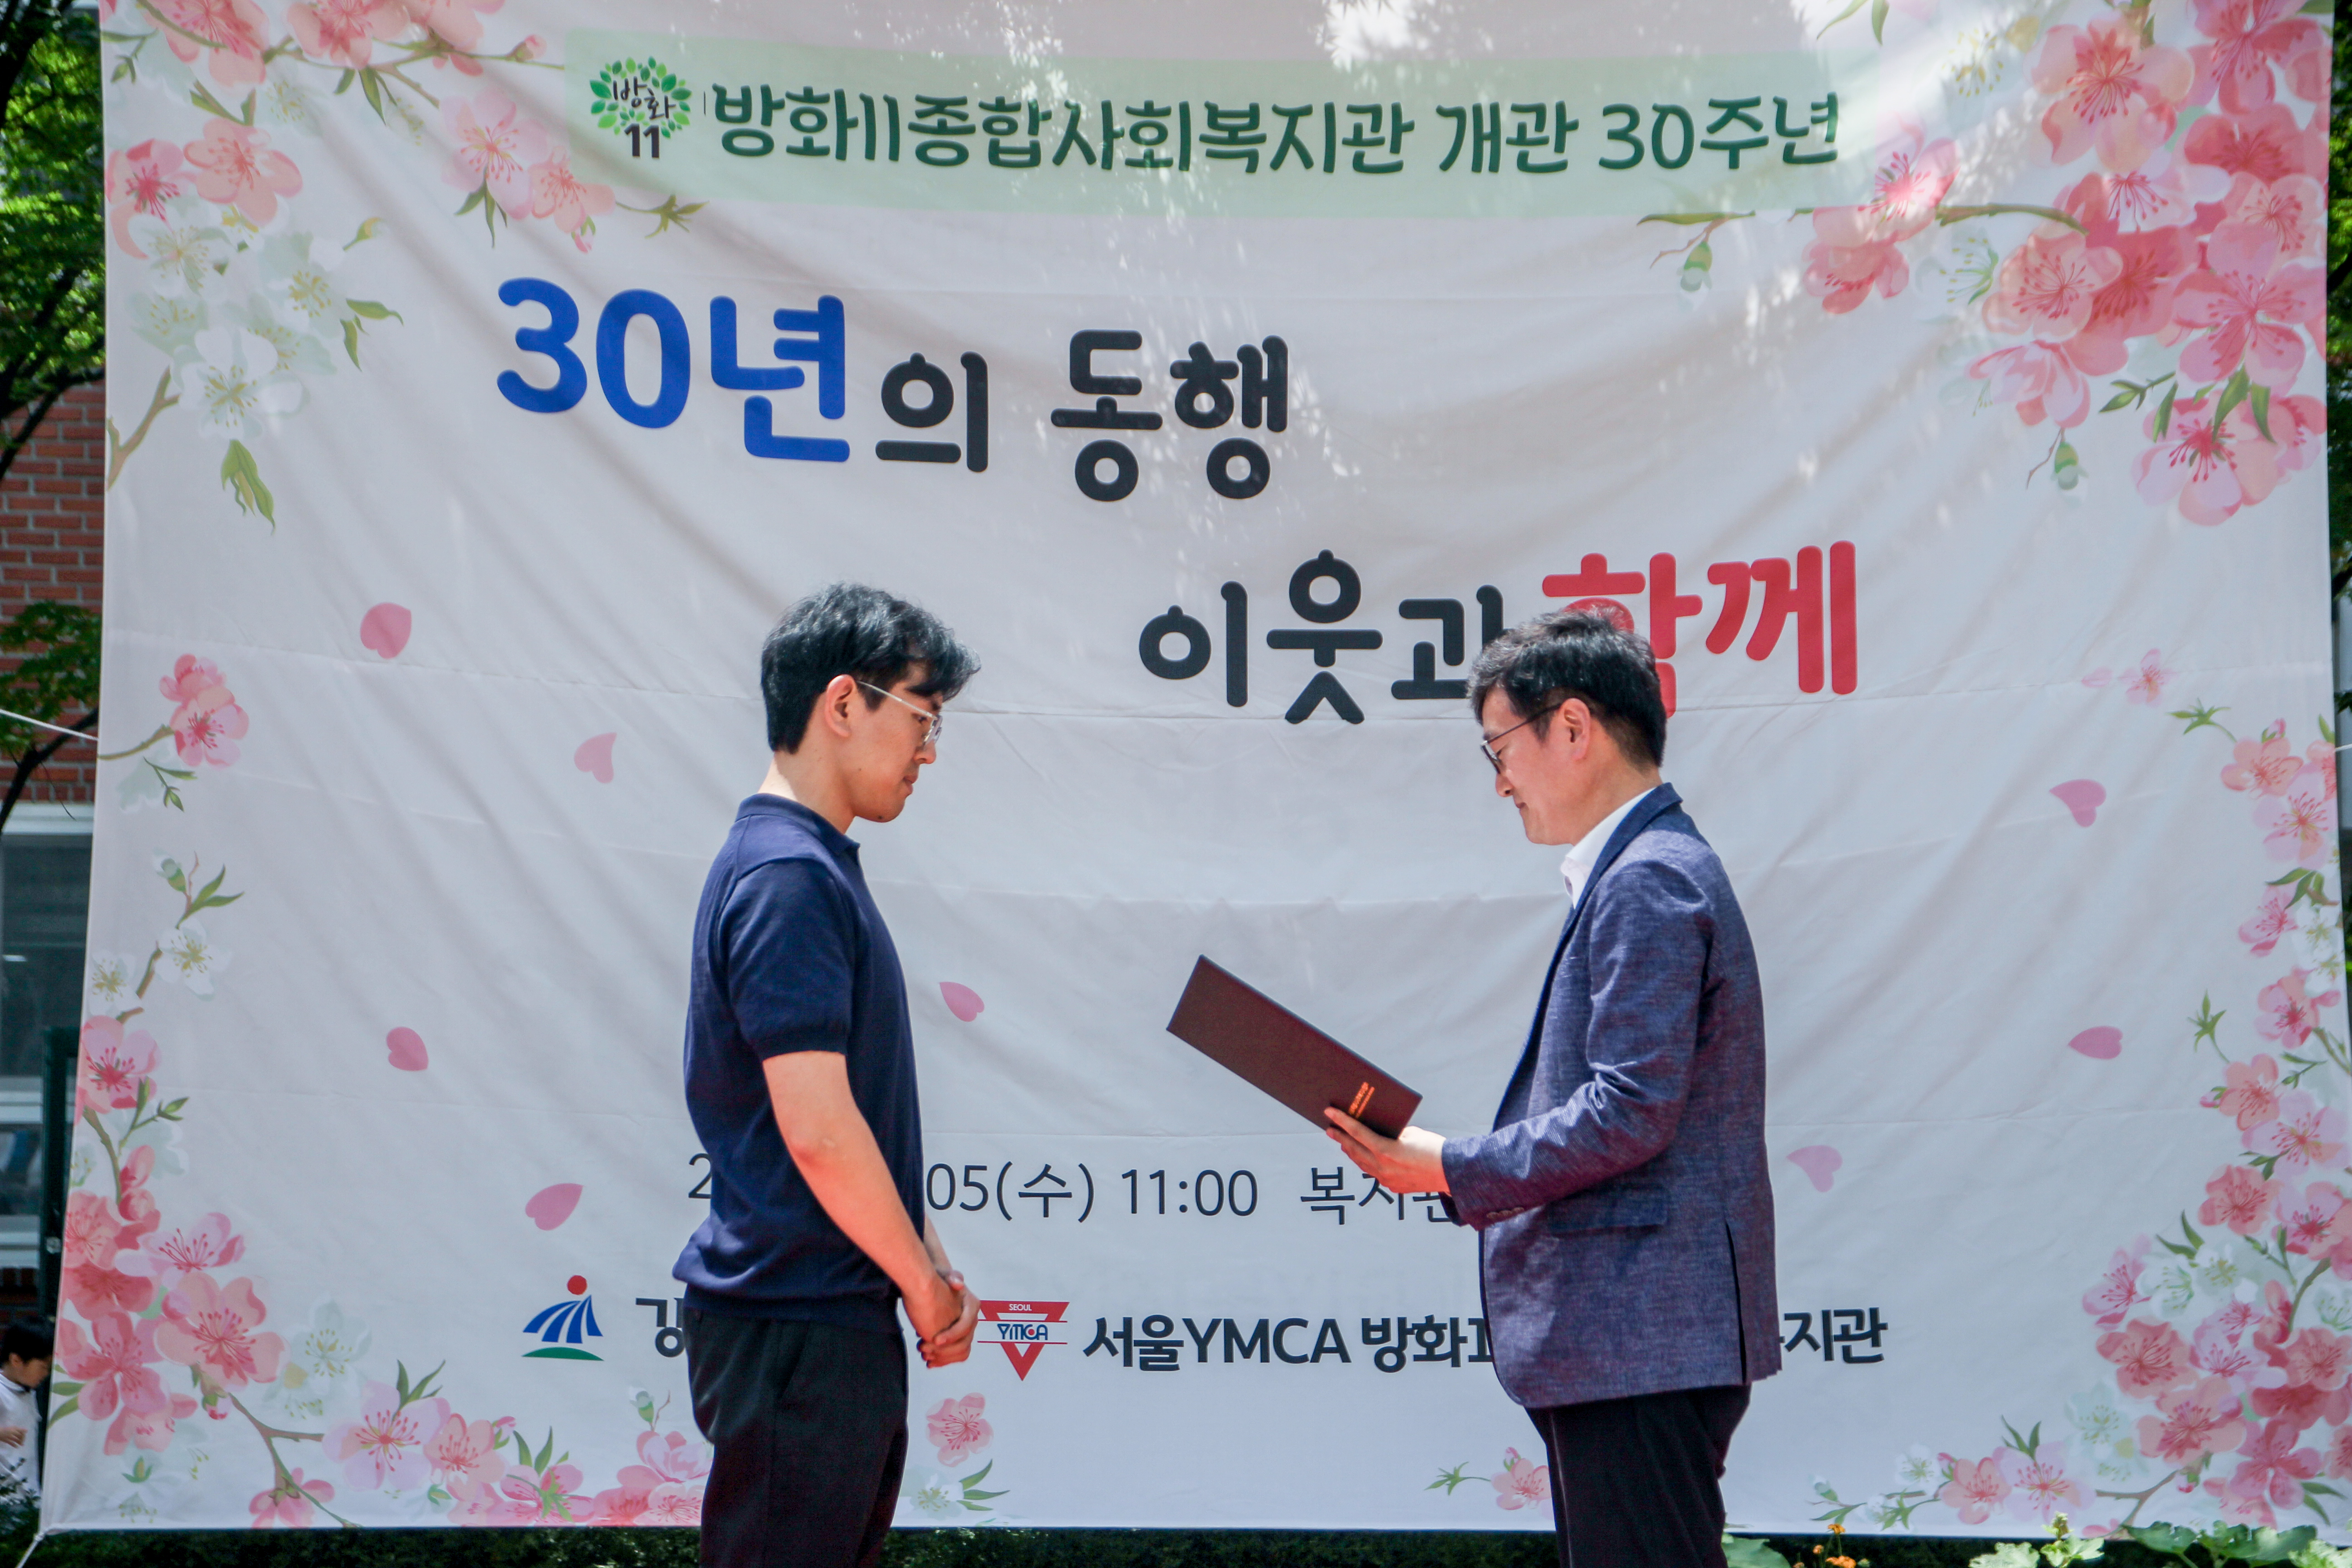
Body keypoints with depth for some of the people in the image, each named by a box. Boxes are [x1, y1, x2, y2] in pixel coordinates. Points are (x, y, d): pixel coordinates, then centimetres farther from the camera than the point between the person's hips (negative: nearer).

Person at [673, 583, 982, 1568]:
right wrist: (925, 1285, -9)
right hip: (794, 1329, -10)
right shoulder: (787, 876, -17)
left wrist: (929, 1266, 11)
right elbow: (817, 1131, -22)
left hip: (840, 1320, 10)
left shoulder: (817, 867, 15)